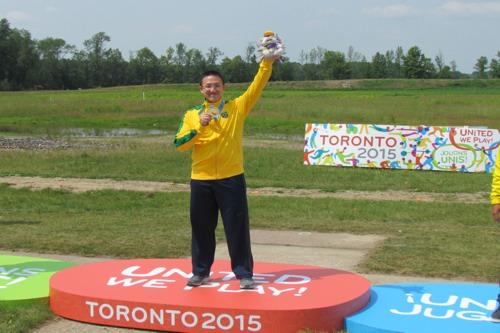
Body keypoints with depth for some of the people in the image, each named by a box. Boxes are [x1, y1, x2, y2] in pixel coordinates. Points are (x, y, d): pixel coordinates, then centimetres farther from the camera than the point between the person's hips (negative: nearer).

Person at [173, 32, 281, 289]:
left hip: (231, 179, -2)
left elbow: (257, 87, -8)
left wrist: (267, 63, -20)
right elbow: (179, 144, -3)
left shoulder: (237, 108, 3)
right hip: (201, 181, 2)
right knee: (201, 228, 10)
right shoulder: (192, 114, 6)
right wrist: (198, 127, -18)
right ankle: (200, 272, 24)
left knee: (237, 228, 1)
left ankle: (244, 273, 10)